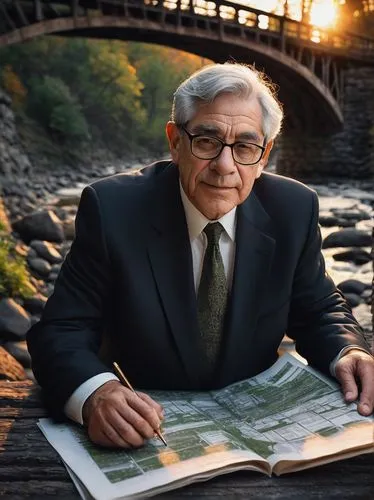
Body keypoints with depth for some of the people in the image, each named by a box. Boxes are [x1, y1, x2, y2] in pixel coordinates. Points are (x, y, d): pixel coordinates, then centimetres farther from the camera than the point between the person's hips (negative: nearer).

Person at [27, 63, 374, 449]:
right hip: (144, 429, -4)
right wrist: (95, 392, -36)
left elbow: (318, 312, 7)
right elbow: (61, 332, -15)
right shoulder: (112, 209, -14)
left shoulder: (294, 210, -5)